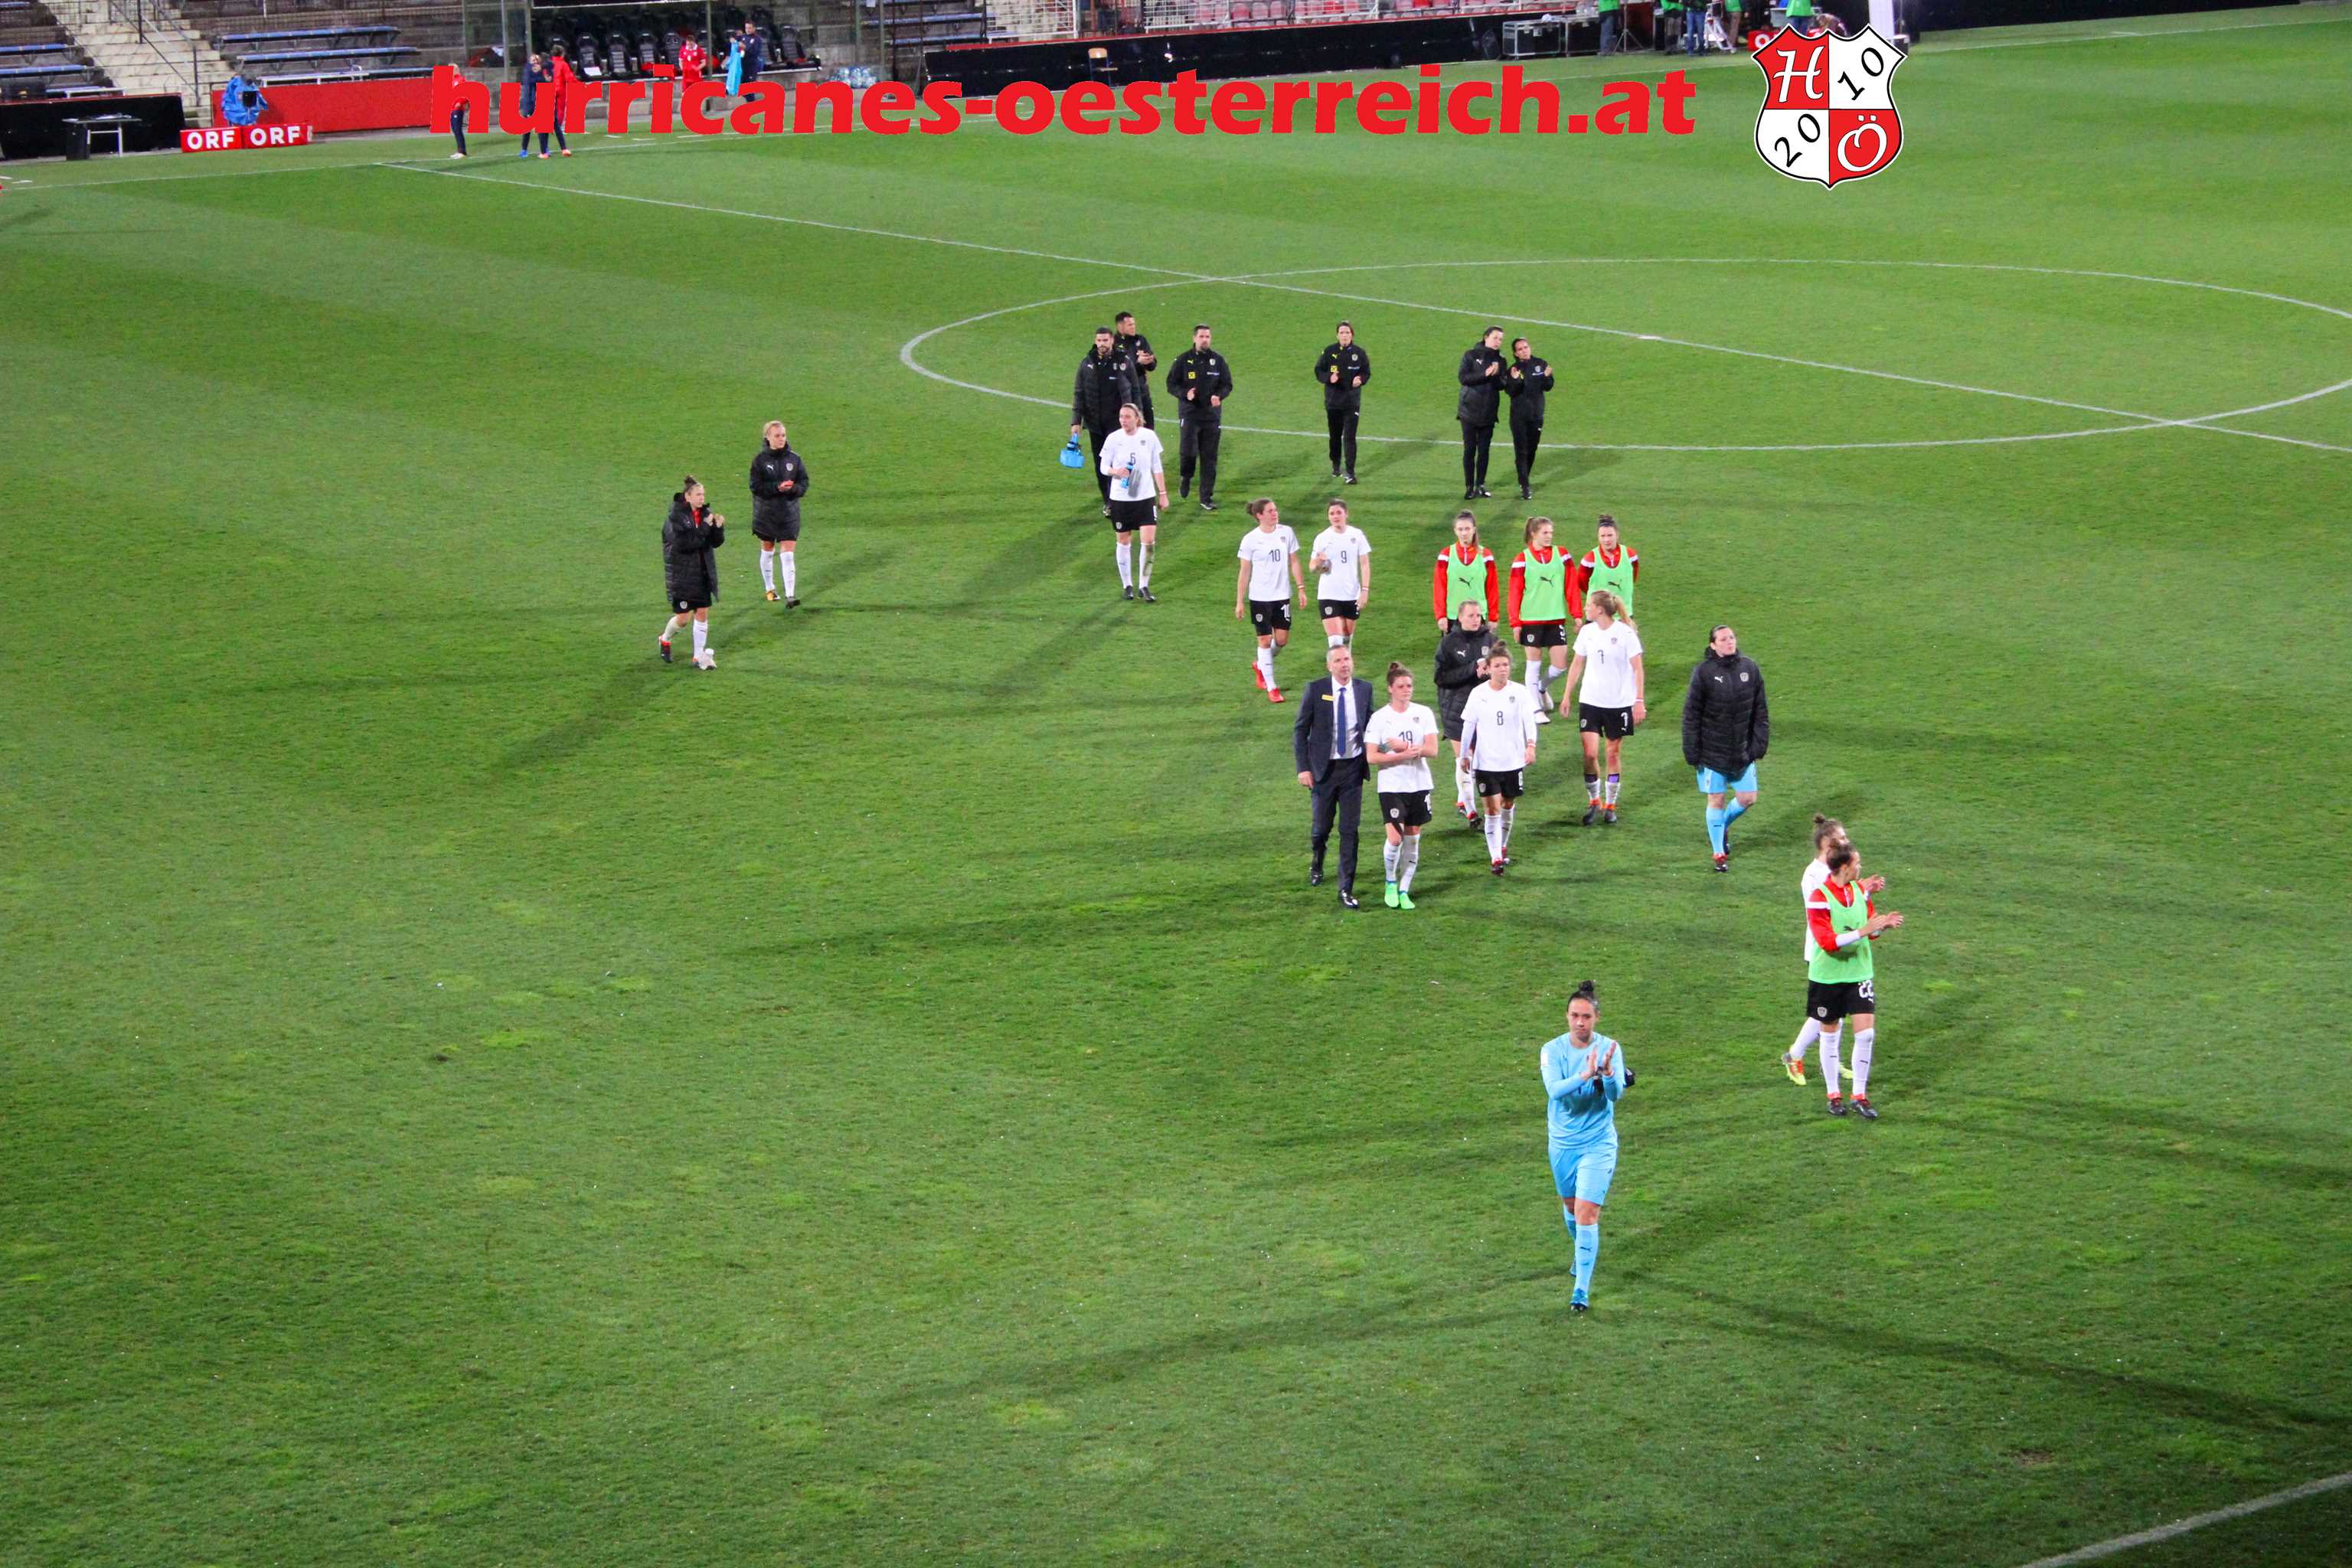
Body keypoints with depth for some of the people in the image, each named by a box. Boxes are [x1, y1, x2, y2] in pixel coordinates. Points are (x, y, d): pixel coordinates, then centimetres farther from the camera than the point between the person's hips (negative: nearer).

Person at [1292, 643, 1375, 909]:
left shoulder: (1364, 689, 0)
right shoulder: (1315, 689, -7)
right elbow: (1300, 730, -2)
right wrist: (1303, 768, -8)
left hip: (1353, 768, 1)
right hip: (1324, 768, -1)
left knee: (1350, 830, -1)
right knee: (1322, 827, 9)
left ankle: (1346, 889, 4)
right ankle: (1317, 863, 41)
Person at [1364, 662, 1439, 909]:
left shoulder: (1423, 714, 2)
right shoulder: (1379, 718, -4)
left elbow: (1432, 750, -5)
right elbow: (1372, 757, -9)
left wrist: (1404, 746, -17)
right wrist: (1403, 756, -19)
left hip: (1419, 785, 3)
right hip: (1391, 786, -3)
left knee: (1413, 841, 6)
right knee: (1395, 838, -13)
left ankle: (1404, 891, 17)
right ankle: (1391, 883, 11)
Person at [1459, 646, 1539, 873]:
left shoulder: (1519, 692, -4)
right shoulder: (1478, 694, -1)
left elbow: (1529, 721, -10)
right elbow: (1468, 726, 7)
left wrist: (1531, 746, -26)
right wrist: (1465, 755, 9)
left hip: (1513, 760, 1)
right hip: (1486, 761, -1)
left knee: (1508, 804, 16)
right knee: (1492, 808, -8)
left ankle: (1503, 847, 38)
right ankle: (1496, 858, -10)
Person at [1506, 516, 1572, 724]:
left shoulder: (1560, 555, 5)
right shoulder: (1522, 559, -2)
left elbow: (1571, 586, 5)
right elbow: (1515, 592, -3)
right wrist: (1515, 623, -7)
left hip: (1556, 619, 3)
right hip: (1531, 620, -3)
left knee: (1560, 665, 1)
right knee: (1534, 664, 2)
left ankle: (1542, 688, 31)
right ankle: (1537, 710, 10)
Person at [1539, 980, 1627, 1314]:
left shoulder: (1609, 1048, -10)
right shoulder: (1553, 1049, -8)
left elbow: (1617, 1094, -21)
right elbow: (1554, 1089, -23)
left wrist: (1608, 1073, -42)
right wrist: (1585, 1076, -39)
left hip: (1598, 1143, -3)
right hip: (1563, 1143, 3)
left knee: (1587, 1213, -12)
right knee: (1570, 1206, 20)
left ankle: (1582, 1290, -9)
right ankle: (1586, 1251, 51)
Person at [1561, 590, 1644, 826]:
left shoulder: (1625, 633, -10)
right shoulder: (1587, 632, 2)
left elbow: (1637, 668, -6)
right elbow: (1577, 665, 13)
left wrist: (1639, 701, -10)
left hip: (1619, 702, -3)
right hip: (1590, 701, 3)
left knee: (1614, 753, 7)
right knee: (1590, 753, -6)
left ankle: (1610, 805, 20)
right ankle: (1593, 801, 12)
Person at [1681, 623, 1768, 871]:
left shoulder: (1750, 668, 0)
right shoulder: (1704, 672, -11)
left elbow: (1761, 710, 7)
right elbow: (1691, 713, -7)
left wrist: (1759, 743, 2)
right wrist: (1691, 750, -9)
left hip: (1742, 749, 4)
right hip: (1712, 751, -4)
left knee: (1747, 798, 8)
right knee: (1716, 800, 4)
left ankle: (1722, 826, 37)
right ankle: (1719, 853, 19)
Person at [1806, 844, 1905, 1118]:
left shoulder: (1859, 891, 2)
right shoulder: (1820, 898, -17)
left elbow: (1870, 929, 12)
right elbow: (1828, 942, -23)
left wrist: (1883, 925, -10)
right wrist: (1862, 931, -30)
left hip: (1859, 972, 4)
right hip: (1828, 976, -4)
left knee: (1866, 1034, -4)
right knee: (1829, 1036, 9)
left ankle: (1860, 1095, 8)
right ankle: (1834, 1095, 23)